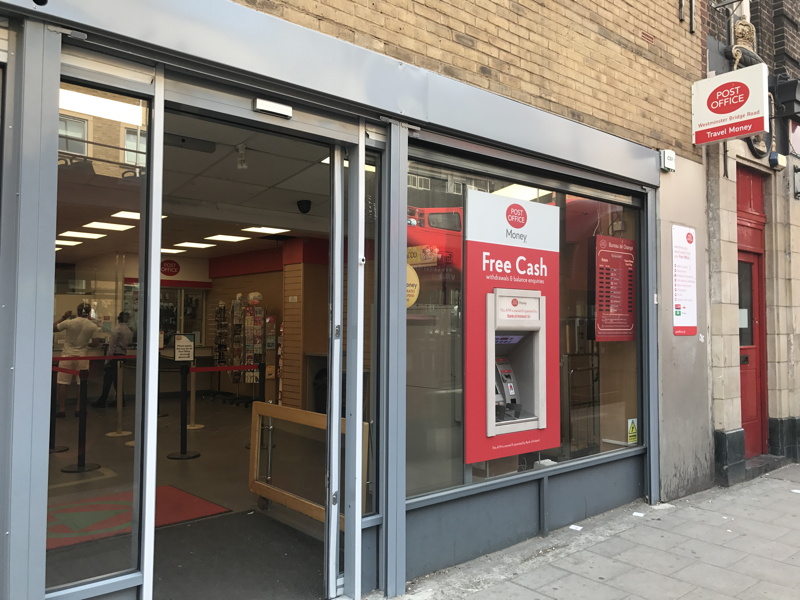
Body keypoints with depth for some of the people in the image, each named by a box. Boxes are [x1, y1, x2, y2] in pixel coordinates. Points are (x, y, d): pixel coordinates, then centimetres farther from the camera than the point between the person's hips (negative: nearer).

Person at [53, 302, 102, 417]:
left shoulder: (69, 323, -8)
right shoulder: (93, 327, -5)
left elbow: (53, 328, 4)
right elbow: (96, 343, -5)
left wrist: (63, 317, 10)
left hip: (67, 355, -1)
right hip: (82, 356, 1)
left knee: (63, 383, 5)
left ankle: (61, 408, 6)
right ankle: (79, 408, 11)